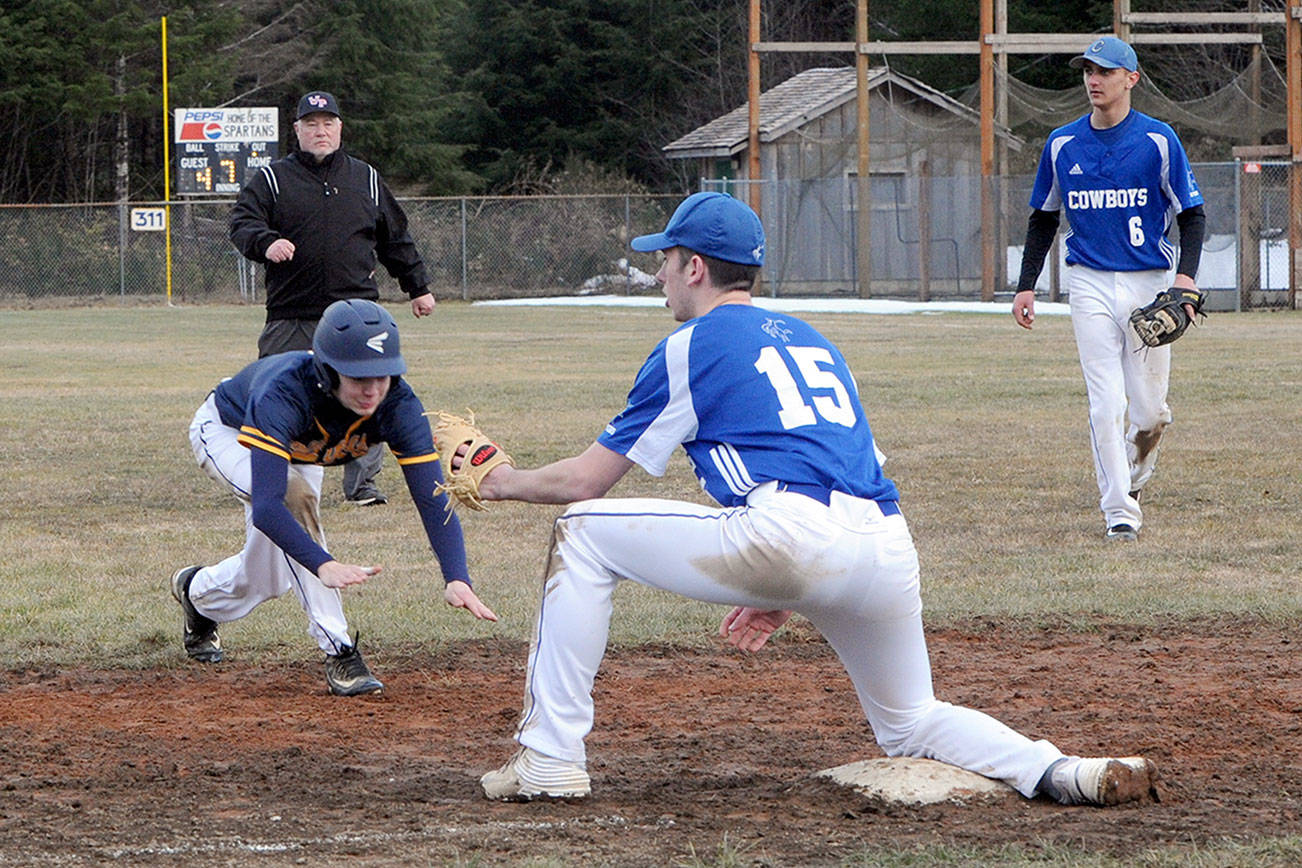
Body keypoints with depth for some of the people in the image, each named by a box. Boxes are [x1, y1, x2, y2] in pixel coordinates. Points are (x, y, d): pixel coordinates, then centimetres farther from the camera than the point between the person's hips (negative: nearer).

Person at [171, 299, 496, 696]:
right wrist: (323, 564, -69)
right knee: (294, 493, -34)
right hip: (224, 432, -5)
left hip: (299, 452, 5)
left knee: (266, 577, 11)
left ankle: (198, 592, 47)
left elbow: (432, 498, -37)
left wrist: (456, 578, -53)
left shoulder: (398, 405, -34)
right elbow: (266, 507, -55)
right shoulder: (284, 394, -47)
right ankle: (337, 651, -27)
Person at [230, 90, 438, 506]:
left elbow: (396, 240, 23)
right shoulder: (272, 179, 7)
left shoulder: (366, 179, 16)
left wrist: (418, 286, 23)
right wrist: (266, 242, -24)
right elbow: (242, 224, -3)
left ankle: (362, 483, 2)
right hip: (291, 319, -2)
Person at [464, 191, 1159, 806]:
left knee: (582, 530, 8)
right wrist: (785, 595, 34)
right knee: (911, 724, 27)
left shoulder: (691, 347, 11)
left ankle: (550, 760, 4)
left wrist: (506, 482, 31)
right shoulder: (810, 341, 31)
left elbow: (585, 480, 12)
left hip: (788, 540, -7)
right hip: (889, 549, 7)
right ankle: (1057, 771, -2)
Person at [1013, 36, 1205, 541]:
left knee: (1150, 413, 2)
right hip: (1090, 285, 1)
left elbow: (1191, 214, 1)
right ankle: (1120, 513, -5)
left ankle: (1134, 474, 33)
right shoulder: (1062, 145, 6)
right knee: (1106, 405, -9)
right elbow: (1043, 219, 16)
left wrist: (1186, 275, -14)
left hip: (1150, 285, -1)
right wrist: (1026, 286, 8)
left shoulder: (1158, 141, -2)